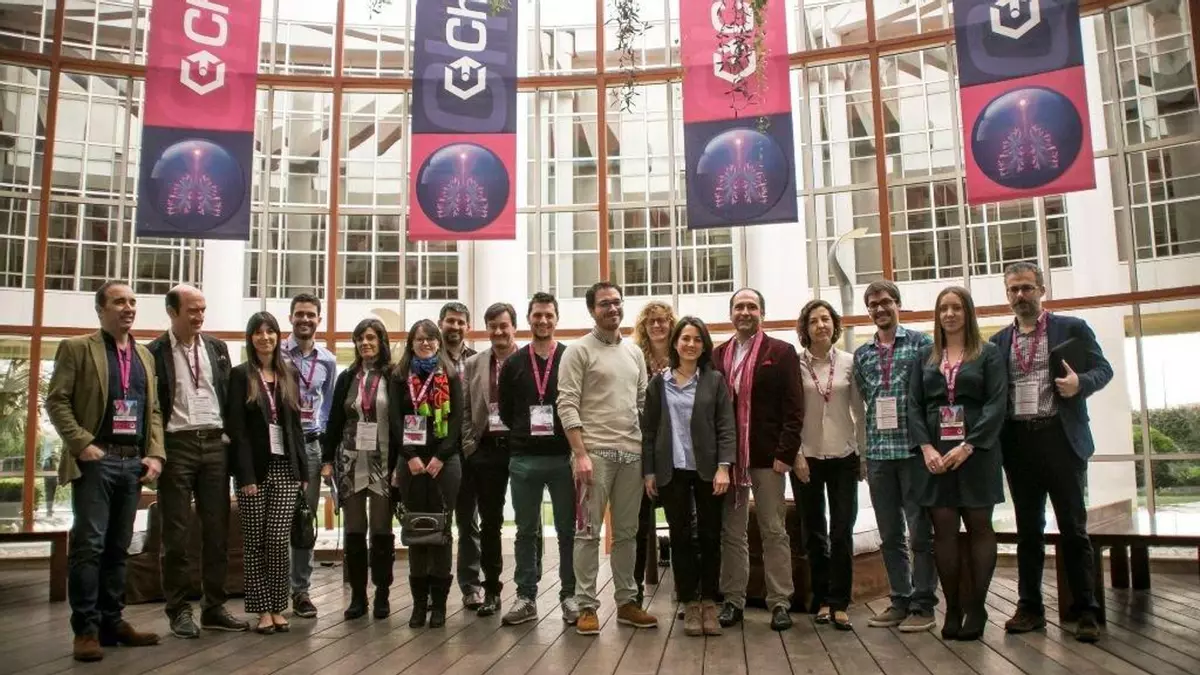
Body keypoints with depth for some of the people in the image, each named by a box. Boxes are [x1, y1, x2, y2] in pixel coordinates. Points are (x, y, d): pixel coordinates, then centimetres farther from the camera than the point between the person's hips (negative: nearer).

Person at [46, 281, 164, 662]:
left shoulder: (145, 356, 17)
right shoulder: (76, 348, 2)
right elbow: (56, 401, -5)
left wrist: (155, 454, 4)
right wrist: (82, 444, -14)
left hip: (134, 462, 5)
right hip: (96, 460, -5)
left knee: (118, 547, 10)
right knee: (89, 544, -5)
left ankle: (112, 622, 16)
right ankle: (86, 628, 2)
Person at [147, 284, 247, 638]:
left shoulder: (217, 347, 10)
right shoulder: (154, 352, -1)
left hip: (215, 443, 4)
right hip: (176, 445, -3)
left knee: (217, 529, 6)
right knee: (176, 532, 3)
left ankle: (214, 607, 16)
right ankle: (179, 610, 13)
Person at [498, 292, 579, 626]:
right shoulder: (513, 363, 8)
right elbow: (505, 411, 12)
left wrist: (567, 438, -5)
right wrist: (525, 433, 3)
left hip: (564, 458, -2)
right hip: (524, 460, 2)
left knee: (568, 531, 5)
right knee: (526, 531, 8)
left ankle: (570, 595, 15)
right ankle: (526, 597, 17)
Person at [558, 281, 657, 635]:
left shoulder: (635, 352, 15)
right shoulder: (578, 351, -2)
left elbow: (644, 403, 17)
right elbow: (567, 406, -9)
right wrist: (580, 454, -16)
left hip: (632, 453, 5)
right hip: (595, 452, -5)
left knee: (626, 532, 11)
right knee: (589, 532, 0)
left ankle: (627, 601, 20)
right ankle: (586, 606, 7)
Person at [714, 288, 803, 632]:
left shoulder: (782, 352, 1)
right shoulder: (717, 356, 11)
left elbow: (794, 408, -4)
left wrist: (785, 453, -11)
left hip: (767, 456, -3)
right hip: (727, 457, 3)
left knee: (774, 532, 4)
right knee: (732, 532, 9)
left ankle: (780, 603, 12)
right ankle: (733, 600, 17)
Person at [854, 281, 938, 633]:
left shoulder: (921, 343, 0)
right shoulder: (862, 355, 12)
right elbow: (865, 402, 14)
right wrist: (865, 451, 7)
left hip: (915, 449, -4)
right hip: (878, 452, 4)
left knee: (920, 531, 1)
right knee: (890, 534, 10)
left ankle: (923, 604, 11)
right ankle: (900, 600, 21)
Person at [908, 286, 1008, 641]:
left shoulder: (988, 353, 4)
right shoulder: (925, 356, 12)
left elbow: (997, 403, -5)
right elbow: (914, 405, 7)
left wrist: (967, 446, -15)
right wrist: (926, 448, -7)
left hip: (976, 451, -2)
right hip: (935, 453, 2)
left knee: (979, 526, 2)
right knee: (943, 529, 1)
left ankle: (976, 607, 10)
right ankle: (952, 608, 8)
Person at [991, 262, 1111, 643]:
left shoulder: (1073, 328, 4)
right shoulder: (998, 342, 11)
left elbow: (1103, 369, 4)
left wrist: (1081, 383, -16)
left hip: (1060, 437, -3)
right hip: (1018, 443, 3)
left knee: (1073, 527, 1)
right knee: (1028, 529, 10)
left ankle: (1085, 611, 10)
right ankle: (1030, 607, 18)